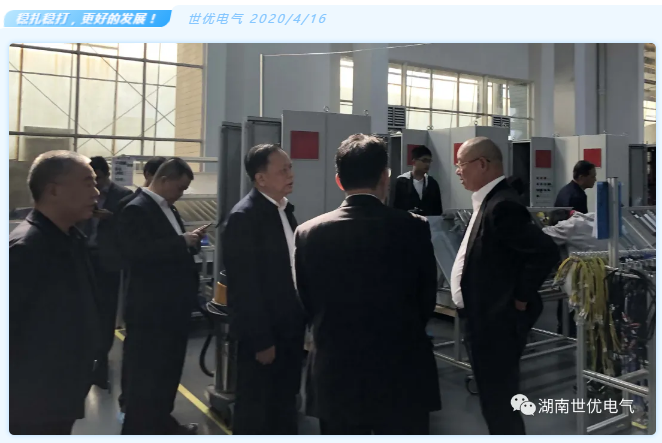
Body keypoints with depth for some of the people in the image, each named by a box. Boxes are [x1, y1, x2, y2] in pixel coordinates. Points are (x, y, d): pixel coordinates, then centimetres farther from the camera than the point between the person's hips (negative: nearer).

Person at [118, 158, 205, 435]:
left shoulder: (168, 208, 13)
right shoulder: (136, 209, -15)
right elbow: (137, 252, -27)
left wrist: (190, 243, -2)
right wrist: (182, 242, -25)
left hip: (174, 305, 9)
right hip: (150, 308, -9)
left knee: (170, 368, 19)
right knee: (145, 372, 4)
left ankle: (161, 421, 36)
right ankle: (138, 430, 20)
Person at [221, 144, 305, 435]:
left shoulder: (285, 209, 7)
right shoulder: (243, 217, -19)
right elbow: (245, 287, -20)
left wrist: (302, 320, 11)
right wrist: (260, 340, -18)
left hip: (289, 327, 8)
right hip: (262, 333, -8)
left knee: (285, 403, 22)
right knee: (254, 408, 11)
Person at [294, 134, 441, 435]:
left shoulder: (308, 233, -7)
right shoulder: (414, 228, -11)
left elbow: (308, 306, 3)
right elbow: (427, 300, 0)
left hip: (336, 378, 2)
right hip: (403, 377, -1)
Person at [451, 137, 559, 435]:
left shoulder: (502, 205, -21)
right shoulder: (489, 201, 9)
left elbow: (546, 252, -28)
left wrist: (520, 299, -18)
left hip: (497, 323, -10)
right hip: (486, 319, 10)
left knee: (499, 404, 4)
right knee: (495, 400, 22)